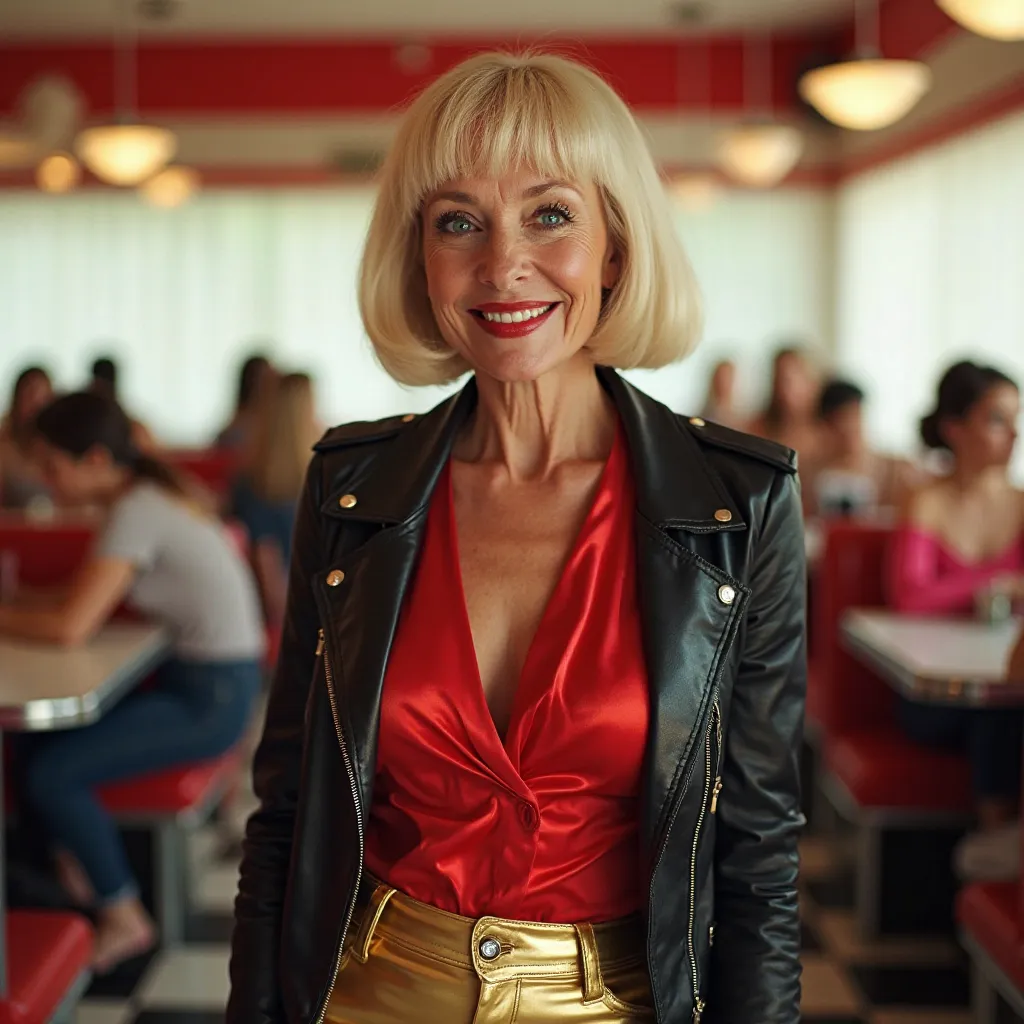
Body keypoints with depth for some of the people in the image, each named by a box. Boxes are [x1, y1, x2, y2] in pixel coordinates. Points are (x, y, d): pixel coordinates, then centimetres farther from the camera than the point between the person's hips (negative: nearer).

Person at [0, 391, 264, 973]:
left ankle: (123, 917, 5)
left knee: (49, 775, -12)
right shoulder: (148, 494, 7)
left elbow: (71, 628, -27)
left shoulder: (137, 512, -20)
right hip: (204, 681, 9)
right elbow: (94, 605, 13)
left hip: (212, 698, -9)